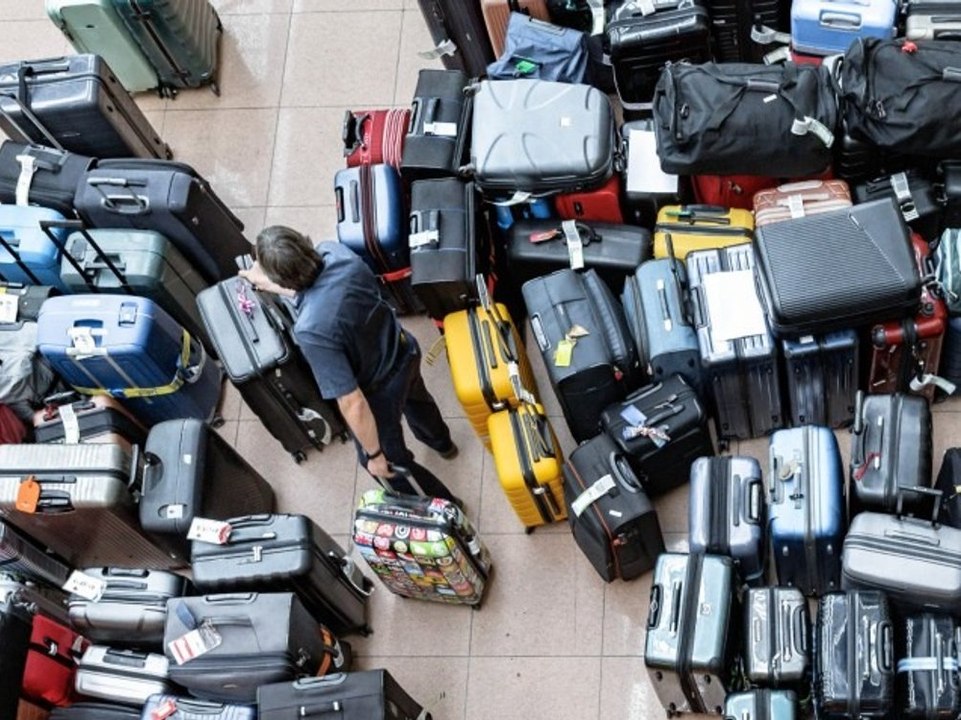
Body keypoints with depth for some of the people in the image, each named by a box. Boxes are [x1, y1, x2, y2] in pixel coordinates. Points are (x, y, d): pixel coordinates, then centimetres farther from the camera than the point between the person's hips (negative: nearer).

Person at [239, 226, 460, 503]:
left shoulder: (312, 330, -43)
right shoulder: (334, 251, -25)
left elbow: (352, 403, -35)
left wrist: (374, 455, -20)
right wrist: (267, 282, 17)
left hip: (381, 393, -7)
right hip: (405, 353, 7)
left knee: (390, 460, 25)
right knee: (414, 396, 41)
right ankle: (441, 442, 74)